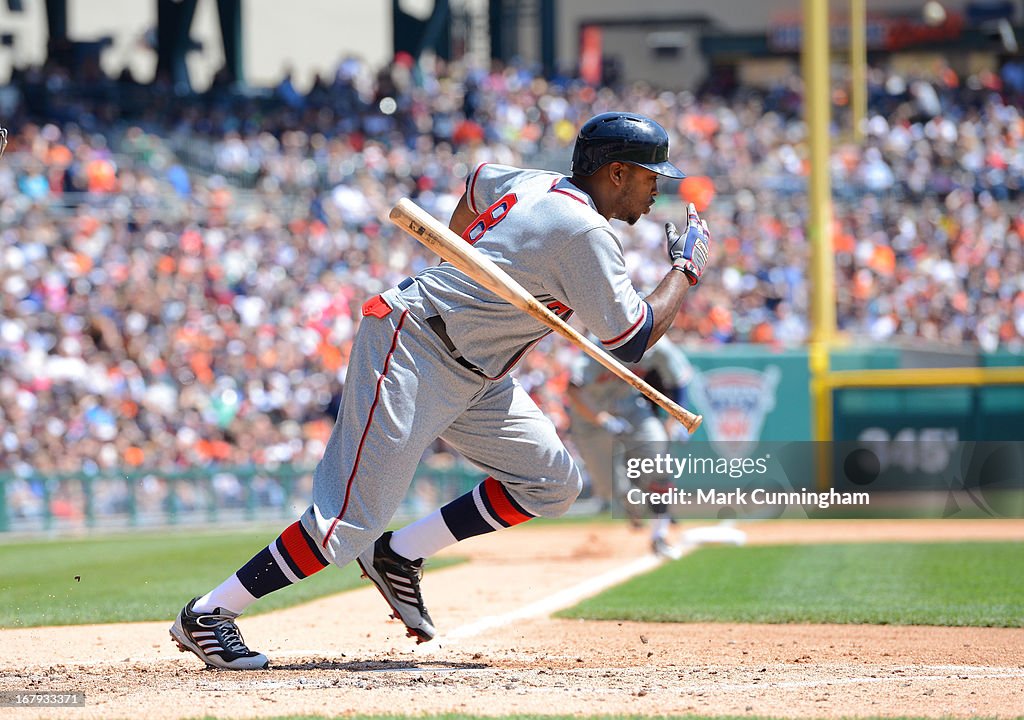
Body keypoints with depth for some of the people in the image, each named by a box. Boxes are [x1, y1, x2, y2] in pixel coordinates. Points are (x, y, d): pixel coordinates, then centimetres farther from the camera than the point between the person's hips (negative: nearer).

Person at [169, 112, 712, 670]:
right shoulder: (585, 233, -17)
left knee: (553, 482, 2)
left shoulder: (535, 185, 9)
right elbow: (632, 341, -13)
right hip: (412, 346, -10)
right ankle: (206, 615, -6)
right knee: (353, 518, -14)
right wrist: (686, 269, 0)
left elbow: (477, 184, 32)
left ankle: (398, 558, 6)